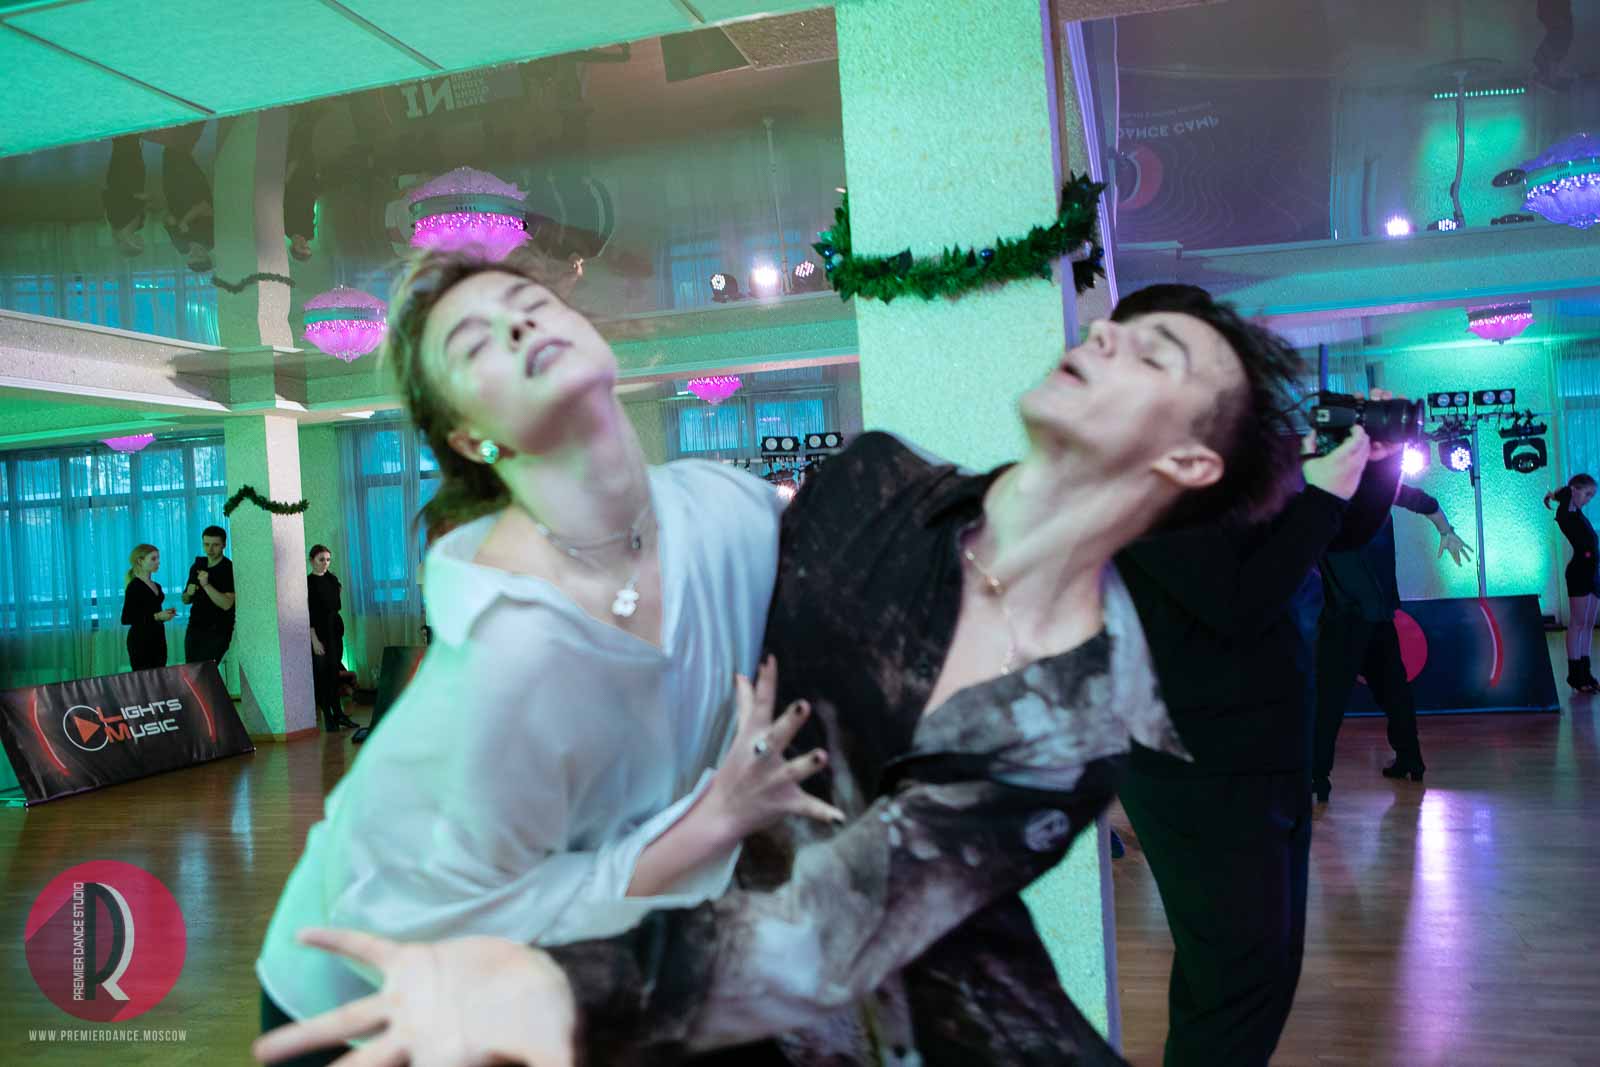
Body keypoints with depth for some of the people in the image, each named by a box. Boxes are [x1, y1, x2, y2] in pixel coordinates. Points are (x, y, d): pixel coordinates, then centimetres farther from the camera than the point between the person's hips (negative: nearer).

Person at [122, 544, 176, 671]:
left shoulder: (157, 586, 13)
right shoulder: (134, 587, -10)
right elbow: (126, 619, -16)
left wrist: (164, 614, 5)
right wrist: (156, 616, -21)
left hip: (158, 638, 8)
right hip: (141, 640, -8)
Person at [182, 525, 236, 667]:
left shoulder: (230, 569, -9)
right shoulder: (197, 566, 10)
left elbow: (226, 604, -20)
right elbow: (186, 600, 21)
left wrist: (206, 585, -28)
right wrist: (189, 593, -1)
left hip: (217, 632, -6)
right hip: (194, 628, 6)